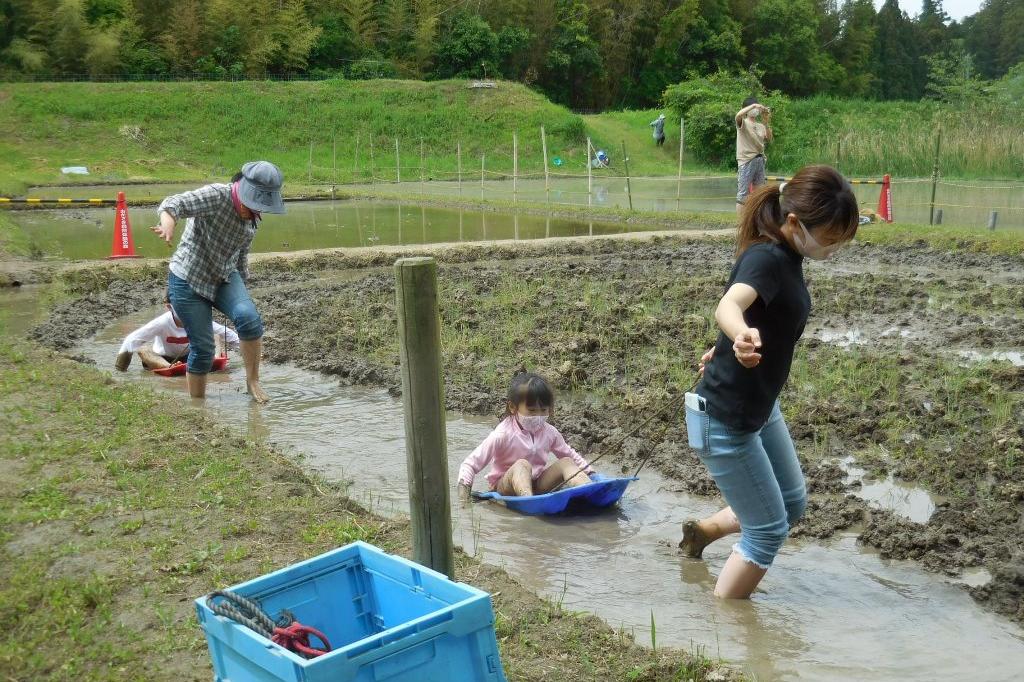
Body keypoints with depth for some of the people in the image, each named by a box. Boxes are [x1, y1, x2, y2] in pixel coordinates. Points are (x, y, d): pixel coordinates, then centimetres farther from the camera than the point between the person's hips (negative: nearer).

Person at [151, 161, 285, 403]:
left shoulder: (252, 217, 1)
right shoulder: (216, 195, -21)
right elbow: (175, 203, -36)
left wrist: (240, 290, 24)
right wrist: (168, 222, -59)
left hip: (225, 277, 5)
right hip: (189, 280, -5)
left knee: (249, 317, -24)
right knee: (202, 348, -4)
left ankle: (253, 381, -7)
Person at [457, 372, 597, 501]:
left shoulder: (549, 432, 0)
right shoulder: (503, 434, -17)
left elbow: (570, 454, 17)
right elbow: (470, 464, -17)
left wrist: (589, 472, 6)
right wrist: (464, 487, -29)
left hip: (537, 485, 5)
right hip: (507, 487, -5)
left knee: (566, 463, -13)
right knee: (522, 465, -34)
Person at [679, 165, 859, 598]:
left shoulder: (785, 256, 0)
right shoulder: (766, 258, -28)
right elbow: (728, 305, -49)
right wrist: (743, 336, -69)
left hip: (759, 408, 9)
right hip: (724, 419, -9)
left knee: (792, 505, 22)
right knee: (768, 530, 2)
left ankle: (703, 531, 41)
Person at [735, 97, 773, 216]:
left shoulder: (761, 126, 13)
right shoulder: (743, 123, -2)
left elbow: (769, 139, 0)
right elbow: (738, 115, -24)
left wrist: (767, 122, -5)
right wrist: (754, 105, -24)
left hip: (760, 160, 6)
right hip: (746, 161, -6)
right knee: (742, 194, -7)